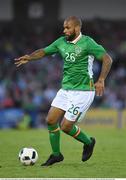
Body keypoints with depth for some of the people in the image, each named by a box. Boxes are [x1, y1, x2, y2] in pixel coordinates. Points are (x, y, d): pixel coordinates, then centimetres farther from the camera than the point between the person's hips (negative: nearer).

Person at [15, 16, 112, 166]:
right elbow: (44, 52, 16)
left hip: (83, 92, -7)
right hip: (66, 90, 7)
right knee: (51, 120, -1)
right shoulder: (61, 42, 6)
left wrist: (101, 80, -28)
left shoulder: (87, 42, -14)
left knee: (66, 127, -8)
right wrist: (29, 57, -5)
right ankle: (56, 155, 15)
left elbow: (107, 59, -17)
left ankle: (88, 142, 19)